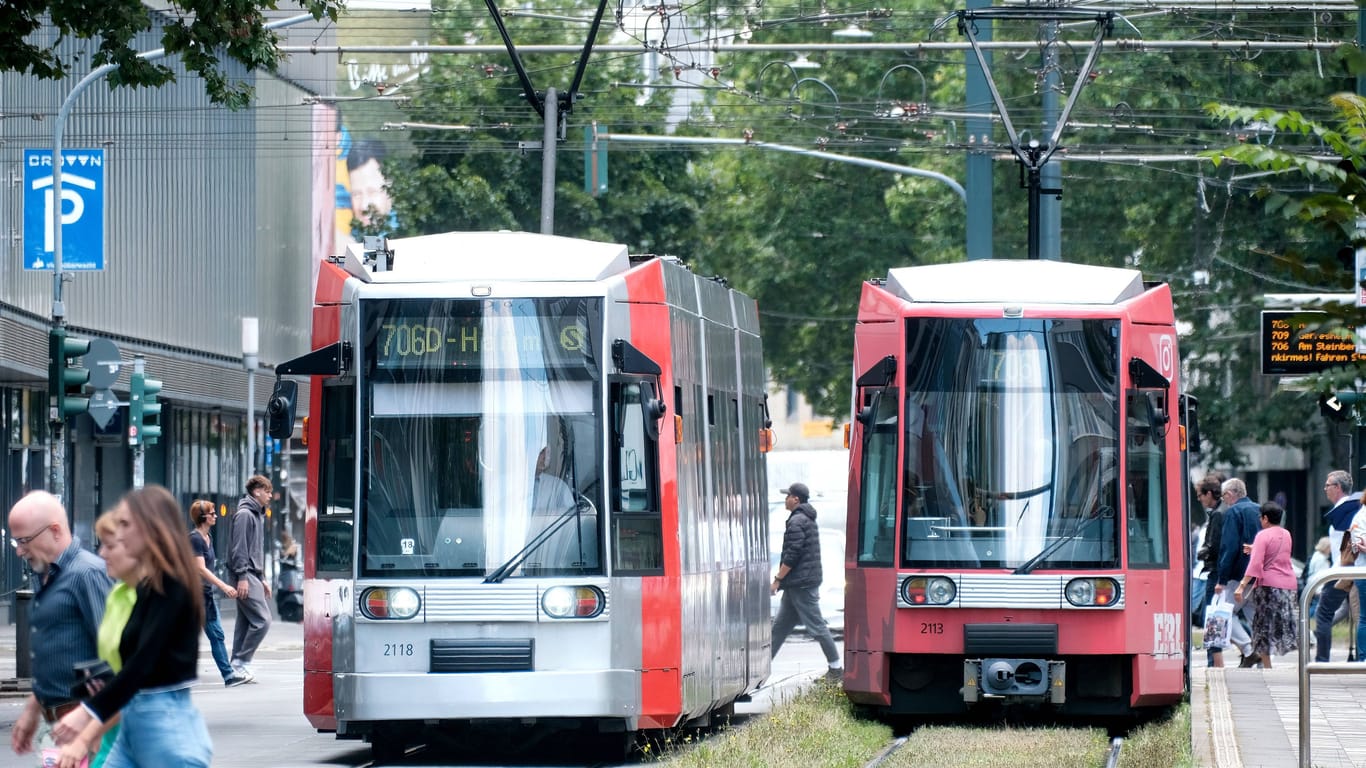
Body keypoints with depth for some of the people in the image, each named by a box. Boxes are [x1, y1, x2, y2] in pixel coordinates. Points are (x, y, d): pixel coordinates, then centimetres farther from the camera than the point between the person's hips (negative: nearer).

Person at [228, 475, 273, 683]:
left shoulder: (258, 515, 20)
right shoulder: (244, 514, -9)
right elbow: (239, 548, -15)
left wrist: (262, 579, 23)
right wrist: (242, 577, -20)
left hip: (253, 575, 10)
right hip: (246, 575, -10)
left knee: (245, 623, 9)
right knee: (262, 620, -14)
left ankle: (238, 666, 10)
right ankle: (242, 661, -9)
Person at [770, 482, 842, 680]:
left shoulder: (797, 522, -15)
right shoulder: (808, 519, 17)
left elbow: (792, 555, -21)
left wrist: (778, 579, -15)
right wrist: (783, 577, 23)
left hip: (801, 583, -10)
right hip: (797, 584, 10)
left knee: (816, 625, -6)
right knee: (781, 625, 12)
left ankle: (836, 668, -4)